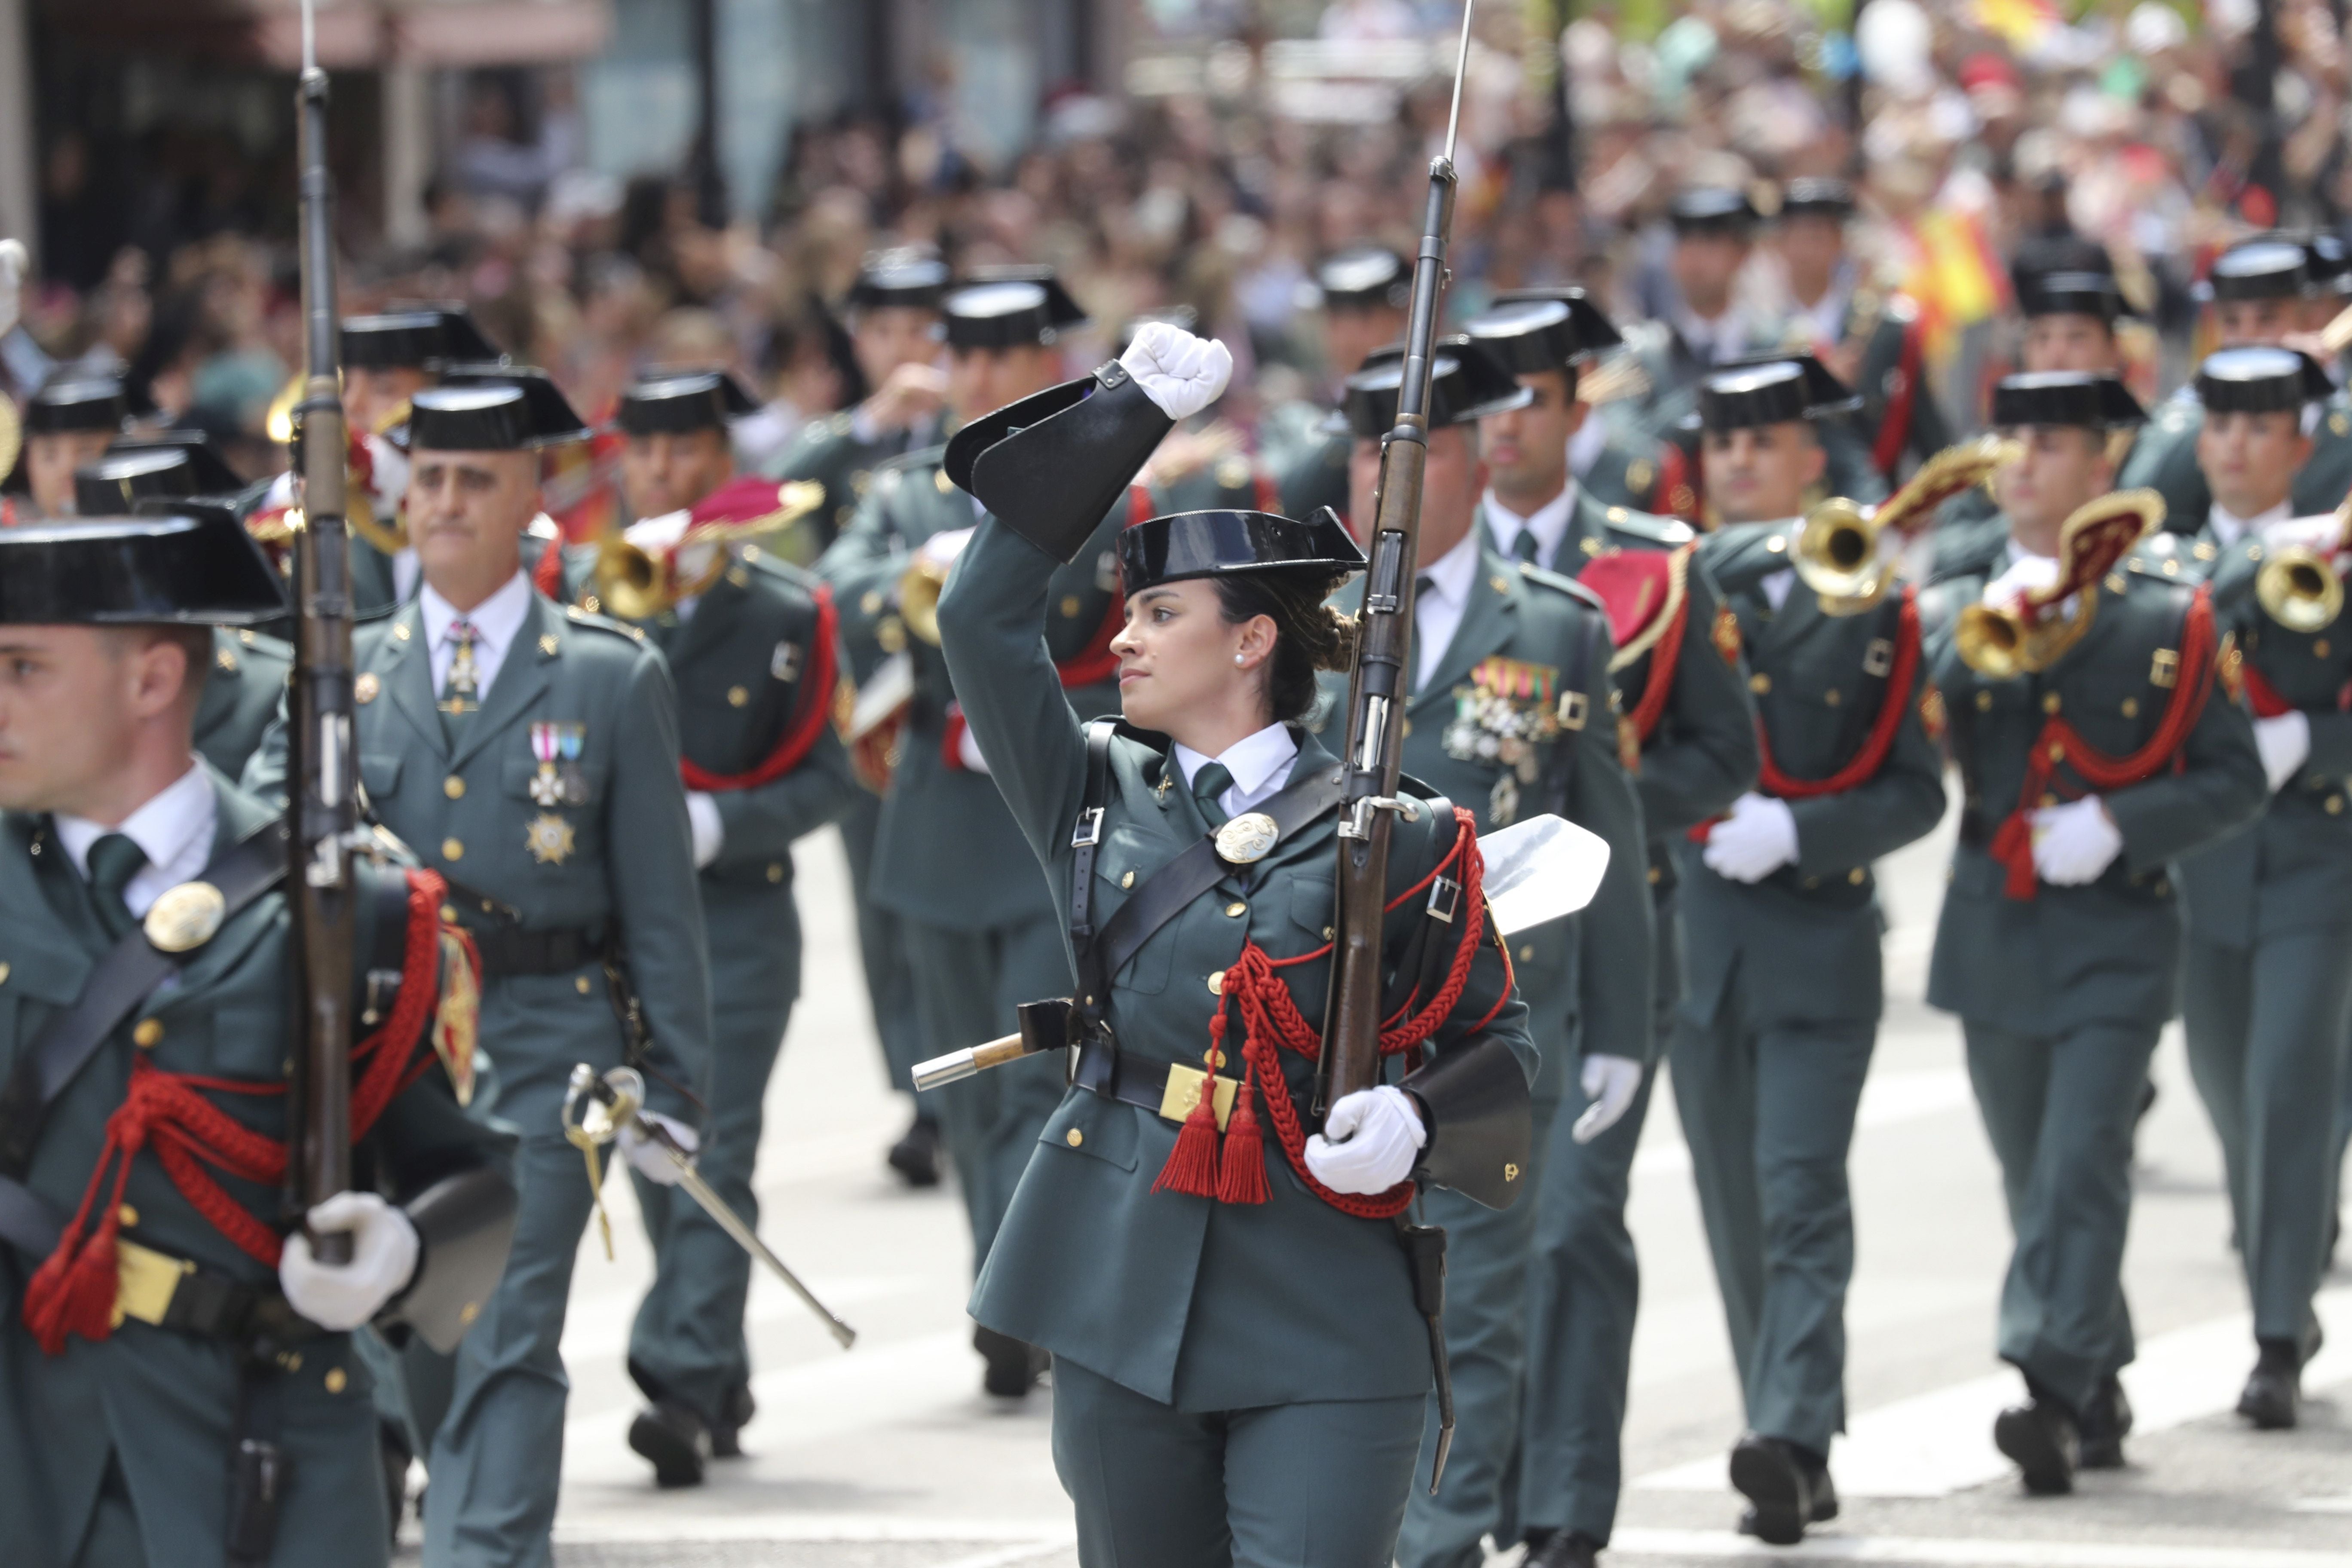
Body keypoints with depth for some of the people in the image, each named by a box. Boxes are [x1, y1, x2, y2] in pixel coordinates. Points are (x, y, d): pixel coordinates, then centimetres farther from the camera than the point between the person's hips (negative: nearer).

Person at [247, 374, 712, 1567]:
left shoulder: (613, 680, 4)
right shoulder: (344, 672, 11)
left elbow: (661, 903, 3)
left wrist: (674, 1080, -1)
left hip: (542, 1052, -3)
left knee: (505, 1344, -11)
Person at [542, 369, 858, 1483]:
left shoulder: (784, 611, 1)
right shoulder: (577, 590, 6)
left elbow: (826, 778, 1)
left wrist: (717, 824, -17)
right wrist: (648, 590, -16)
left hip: (737, 917, -3)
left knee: (714, 1152, -10)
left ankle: (684, 1385, -14)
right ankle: (722, 1378, 22)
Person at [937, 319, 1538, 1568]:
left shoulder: (1389, 840, 1)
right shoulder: (1097, 799, 10)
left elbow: (1500, 1040, 7)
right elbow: (985, 618, 4)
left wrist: (1418, 1123, -15)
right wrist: (1127, 416, 2)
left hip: (1324, 1327, -3)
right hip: (1124, 1295, 3)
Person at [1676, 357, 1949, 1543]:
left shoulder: (1872, 606, 2)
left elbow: (1916, 791, -1)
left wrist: (1793, 831, -13)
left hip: (1821, 937, -3)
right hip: (1697, 940, 3)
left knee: (1801, 1194, -14)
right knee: (1735, 1211, 8)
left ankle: (1790, 1438, -21)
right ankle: (1796, 1450, 18)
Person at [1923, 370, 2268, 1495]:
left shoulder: (2168, 620, 1)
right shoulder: (1960, 610, 8)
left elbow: (2236, 780, 0)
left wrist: (2118, 826, -15)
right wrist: (2000, 626, -23)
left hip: (2116, 936, -4)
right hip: (1993, 931, 4)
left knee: (2079, 1170, -15)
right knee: (2035, 1182, 11)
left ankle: (2050, 1390, -22)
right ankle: (2099, 1396, 25)